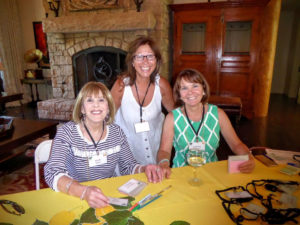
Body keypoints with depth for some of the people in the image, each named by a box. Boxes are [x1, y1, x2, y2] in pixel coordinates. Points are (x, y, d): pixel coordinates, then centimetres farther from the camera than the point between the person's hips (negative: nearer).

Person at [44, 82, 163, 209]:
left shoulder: (117, 132, -1)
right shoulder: (66, 132, -10)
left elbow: (128, 166, 9)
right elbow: (52, 174, -19)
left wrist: (145, 169, -13)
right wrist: (84, 191, -36)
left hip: (111, 197, 3)